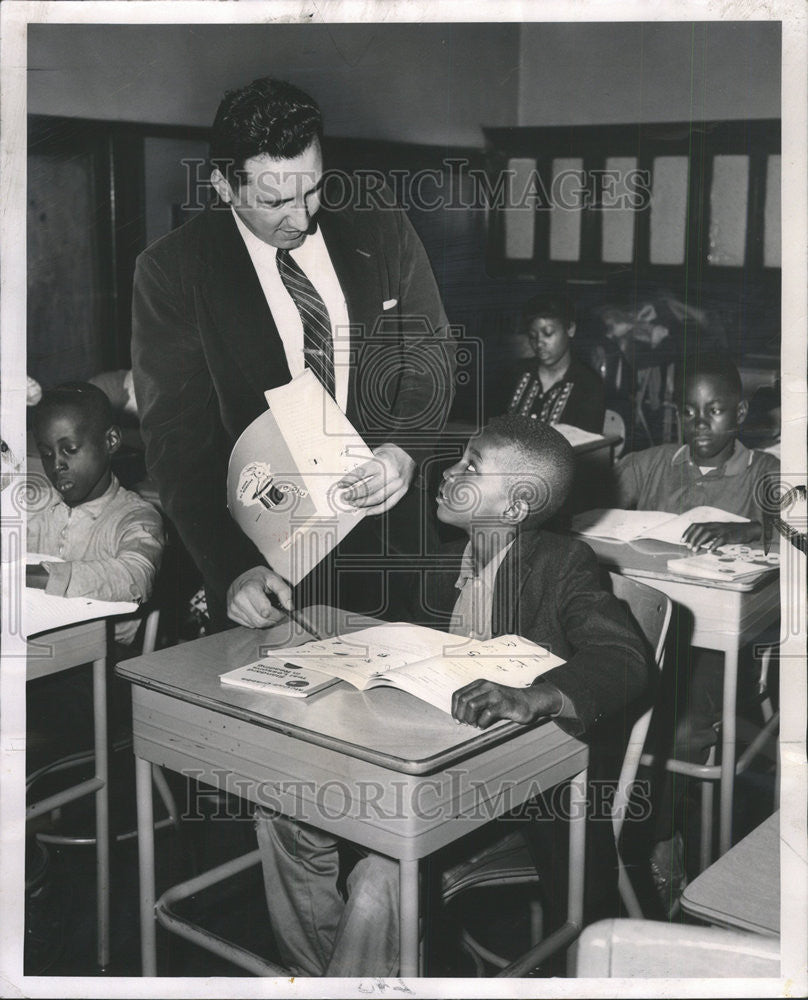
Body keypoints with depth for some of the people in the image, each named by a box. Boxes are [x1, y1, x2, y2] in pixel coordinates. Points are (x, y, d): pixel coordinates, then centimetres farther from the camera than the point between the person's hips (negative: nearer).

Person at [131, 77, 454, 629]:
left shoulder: (382, 229, -1)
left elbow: (432, 353, 6)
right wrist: (232, 569, -22)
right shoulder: (172, 270, -8)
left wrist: (407, 450, -15)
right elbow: (176, 439, -10)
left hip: (389, 527, 3)